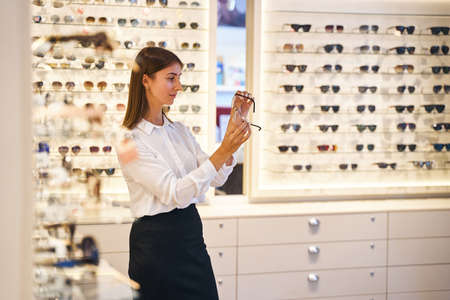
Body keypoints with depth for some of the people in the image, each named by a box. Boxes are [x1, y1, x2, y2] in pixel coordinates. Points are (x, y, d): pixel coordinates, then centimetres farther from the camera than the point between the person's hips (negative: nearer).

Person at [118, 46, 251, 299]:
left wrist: (232, 135, -8)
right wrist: (223, 152, -28)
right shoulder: (131, 140, -14)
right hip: (157, 242, -7)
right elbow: (175, 193, -21)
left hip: (192, 234, 7)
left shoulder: (179, 131, 10)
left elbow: (217, 179, 7)